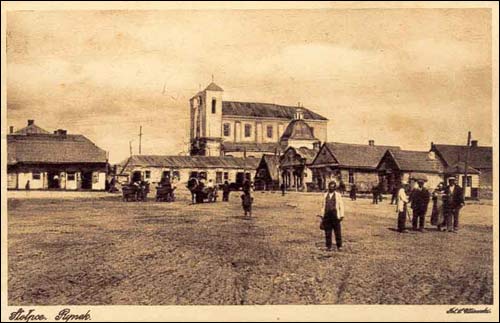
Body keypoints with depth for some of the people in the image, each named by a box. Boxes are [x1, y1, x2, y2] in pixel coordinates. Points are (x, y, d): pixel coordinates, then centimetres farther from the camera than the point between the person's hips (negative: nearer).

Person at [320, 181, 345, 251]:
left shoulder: (338, 195, 1)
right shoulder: (326, 195, 12)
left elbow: (341, 206, 1)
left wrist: (342, 215, -4)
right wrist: (322, 215, 13)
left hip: (335, 216, -3)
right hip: (327, 216, 3)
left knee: (338, 232, 1)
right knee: (327, 232, 5)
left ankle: (339, 246, 11)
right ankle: (328, 246, 13)